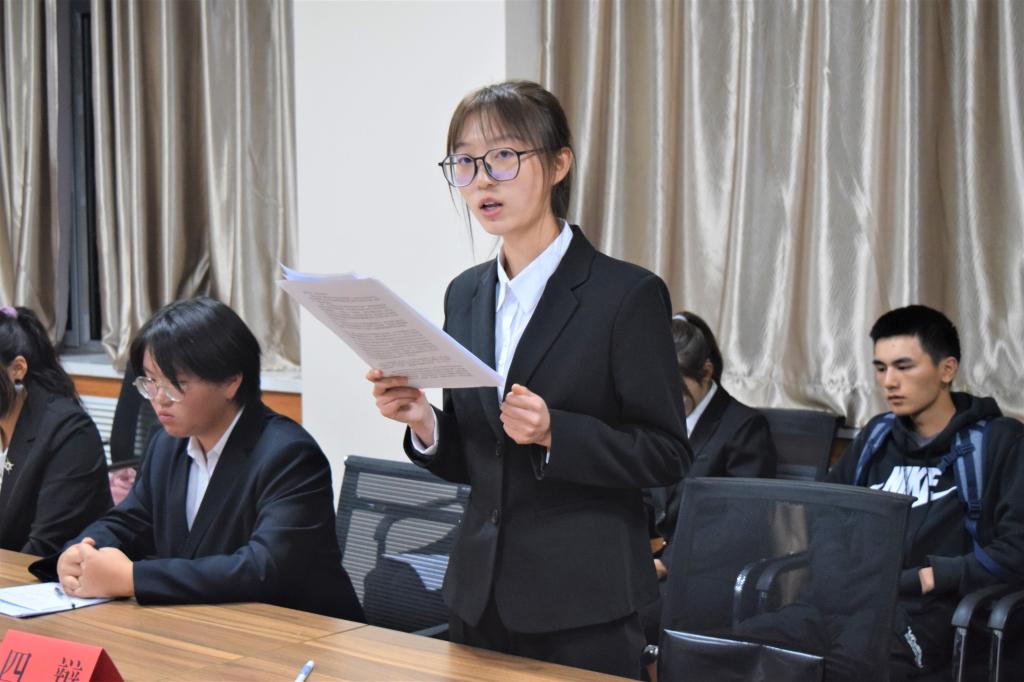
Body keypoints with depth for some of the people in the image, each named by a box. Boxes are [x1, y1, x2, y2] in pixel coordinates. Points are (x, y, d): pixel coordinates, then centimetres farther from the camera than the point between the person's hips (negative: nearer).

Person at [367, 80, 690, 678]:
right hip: (481, 595, 6)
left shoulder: (628, 294, -10)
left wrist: (553, 432, -23)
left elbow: (667, 454, -10)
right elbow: (466, 461, 12)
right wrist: (423, 421, -8)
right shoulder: (465, 295, 8)